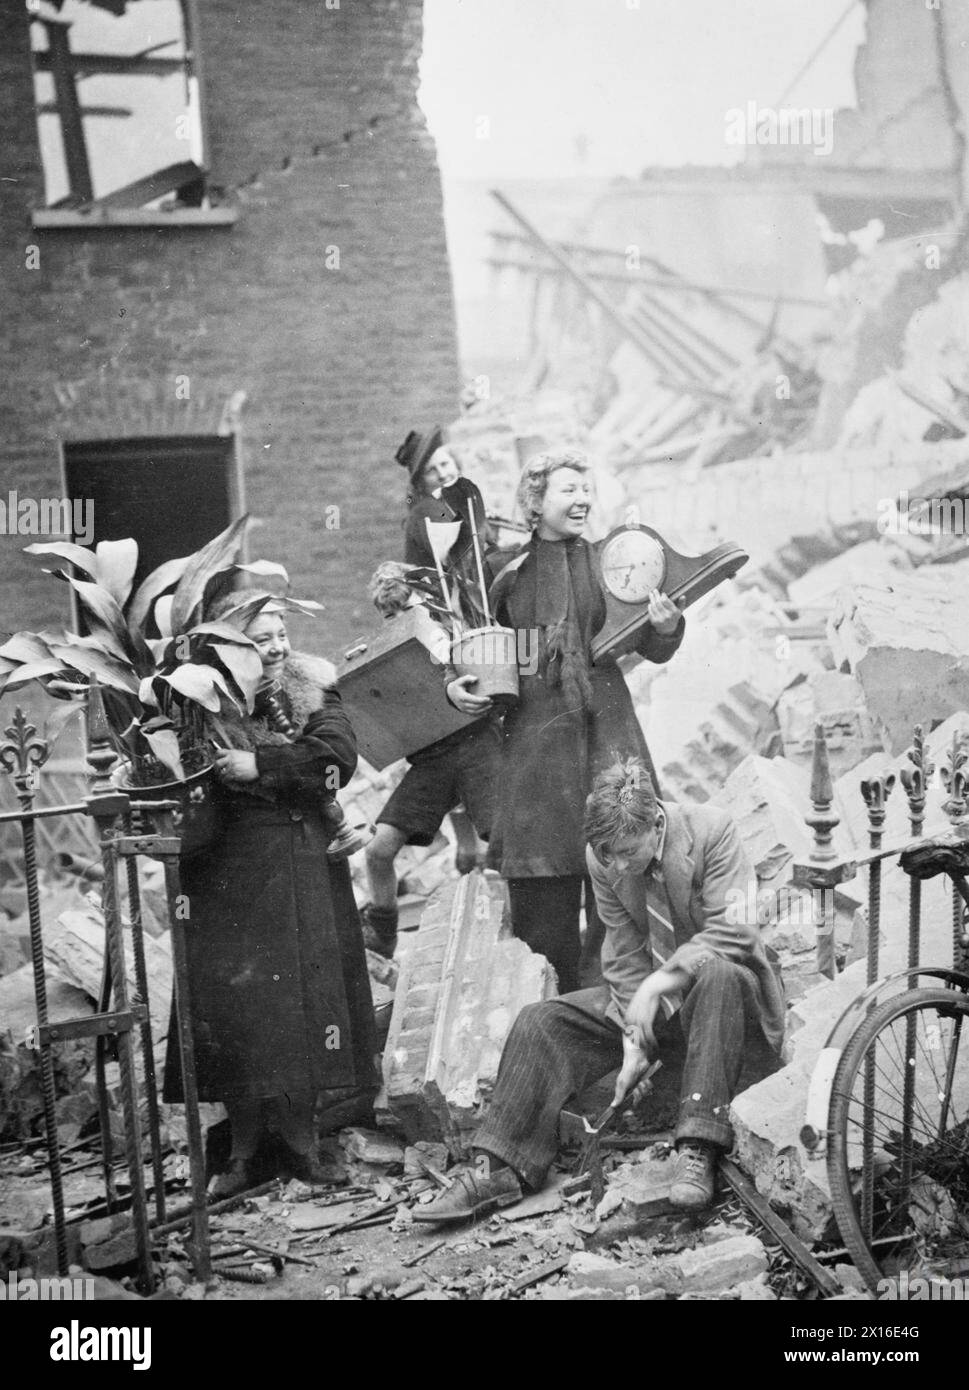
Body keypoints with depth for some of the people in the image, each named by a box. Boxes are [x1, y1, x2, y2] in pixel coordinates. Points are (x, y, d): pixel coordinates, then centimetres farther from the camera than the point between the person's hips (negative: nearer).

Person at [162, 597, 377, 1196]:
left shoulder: (312, 690, 6)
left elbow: (340, 755, -9)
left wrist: (260, 767, -18)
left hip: (307, 869, 2)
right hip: (233, 872, -2)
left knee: (306, 993, 3)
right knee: (235, 998, 0)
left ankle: (302, 1139, 17)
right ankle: (244, 1150, 14)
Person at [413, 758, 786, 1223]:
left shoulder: (713, 832, -20)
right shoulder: (601, 856, -8)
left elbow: (732, 932, -26)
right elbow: (625, 955, -5)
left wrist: (658, 984, -30)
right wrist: (633, 1040, -15)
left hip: (727, 989, -4)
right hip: (649, 996, 5)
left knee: (718, 973, -40)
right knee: (541, 1023, -12)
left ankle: (698, 1151, -37)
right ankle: (499, 1170, -15)